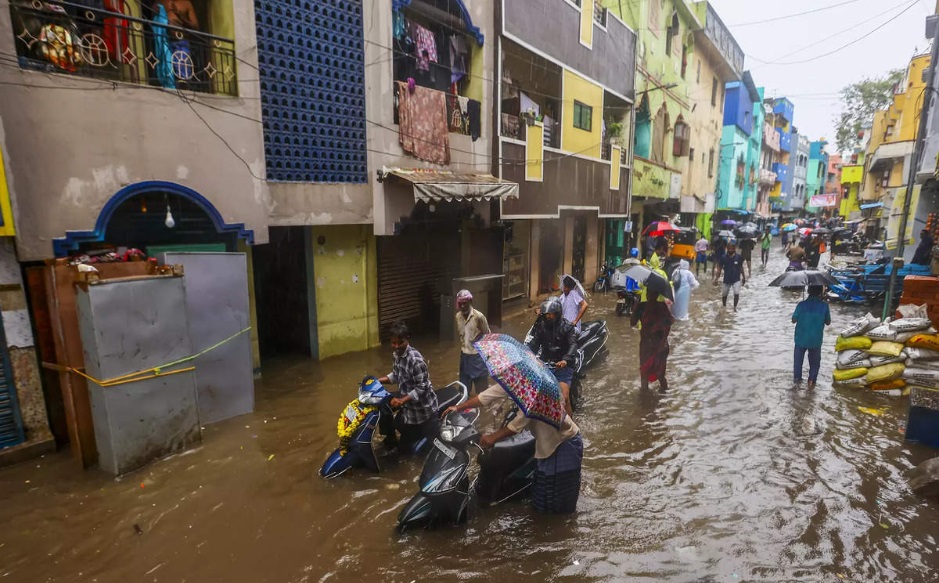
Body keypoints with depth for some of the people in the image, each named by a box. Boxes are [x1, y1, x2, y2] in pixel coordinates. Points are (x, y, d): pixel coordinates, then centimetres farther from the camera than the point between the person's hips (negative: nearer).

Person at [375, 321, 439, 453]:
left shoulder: (415, 360, -31)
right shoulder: (397, 354, -4)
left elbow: (422, 388, -27)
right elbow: (396, 376, 10)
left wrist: (402, 401, -33)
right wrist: (377, 380, -2)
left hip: (420, 405, -8)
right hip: (406, 396, 8)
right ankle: (390, 440, 24)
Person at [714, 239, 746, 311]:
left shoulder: (738, 257, -8)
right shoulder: (723, 257, -9)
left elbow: (741, 267, 6)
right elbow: (719, 268, -4)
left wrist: (743, 277, 12)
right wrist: (716, 278, -8)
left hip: (736, 279, -1)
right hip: (727, 279, 1)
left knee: (736, 293, -18)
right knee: (724, 294, 13)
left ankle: (734, 307, 1)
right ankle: (724, 306, 37)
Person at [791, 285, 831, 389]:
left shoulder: (802, 304, -16)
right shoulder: (824, 306, -13)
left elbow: (793, 320, -5)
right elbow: (828, 322, 0)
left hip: (801, 338, 0)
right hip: (816, 340, 0)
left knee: (798, 358, 20)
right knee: (815, 361, 18)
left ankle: (797, 377, 32)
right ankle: (811, 381, 20)